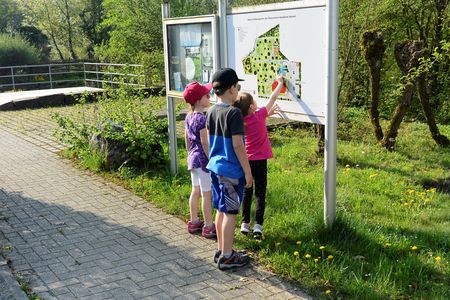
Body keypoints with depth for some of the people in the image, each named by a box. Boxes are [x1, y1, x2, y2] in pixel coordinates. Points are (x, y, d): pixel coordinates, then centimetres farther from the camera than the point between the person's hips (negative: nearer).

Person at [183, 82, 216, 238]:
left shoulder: (189, 116, 6)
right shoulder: (202, 118, -20)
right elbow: (205, 143, -20)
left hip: (193, 157, 9)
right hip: (203, 158, -9)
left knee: (195, 191, 17)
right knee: (207, 193, 0)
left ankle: (194, 222, 28)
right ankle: (208, 227, 9)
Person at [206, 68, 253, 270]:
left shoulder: (211, 112, 6)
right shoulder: (233, 113, -18)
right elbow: (238, 145, -19)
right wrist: (248, 171, -12)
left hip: (215, 168, 8)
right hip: (231, 170, -8)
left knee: (221, 210, 17)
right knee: (230, 213, 2)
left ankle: (221, 250, 28)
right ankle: (226, 257, 10)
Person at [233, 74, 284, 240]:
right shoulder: (259, 116, -14)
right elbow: (272, 98, -3)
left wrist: (268, 113, 11)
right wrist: (280, 82, 8)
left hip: (246, 161, 4)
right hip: (260, 161, -4)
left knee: (246, 193, 14)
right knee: (260, 194, 3)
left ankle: (245, 224, 19)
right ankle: (258, 226, 0)